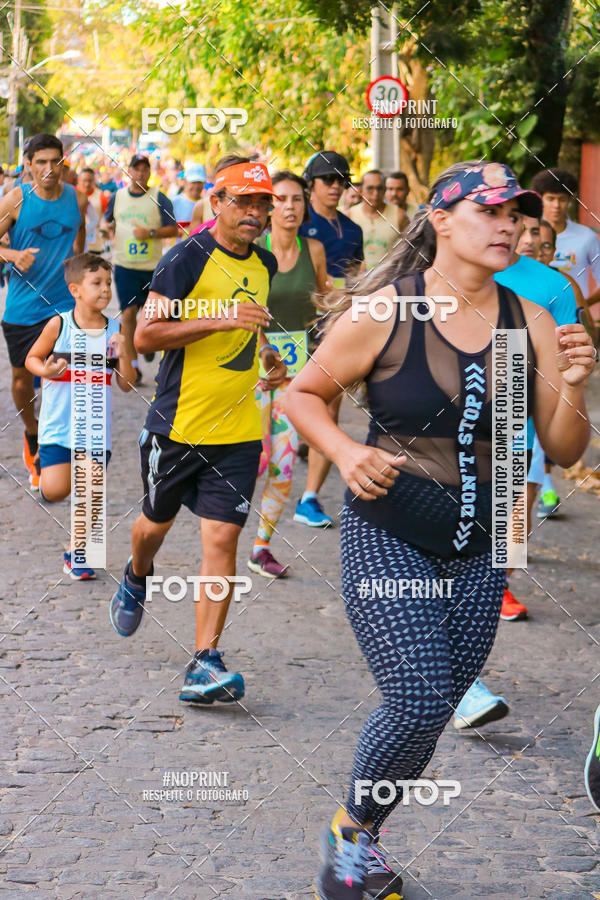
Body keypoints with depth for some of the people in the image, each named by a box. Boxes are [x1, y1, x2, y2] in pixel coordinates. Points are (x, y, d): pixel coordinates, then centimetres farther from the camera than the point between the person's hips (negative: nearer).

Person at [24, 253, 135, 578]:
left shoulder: (114, 331, -1)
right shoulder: (58, 325, -7)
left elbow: (127, 384, 2)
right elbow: (31, 358, 6)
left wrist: (122, 355, -15)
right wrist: (45, 370, -16)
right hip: (58, 426, -2)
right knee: (54, 492, -10)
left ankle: (75, 552, 22)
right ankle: (47, 464, 26)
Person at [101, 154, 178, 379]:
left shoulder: (159, 198, -3)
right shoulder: (118, 197, 7)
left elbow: (173, 229, -4)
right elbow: (106, 218, 23)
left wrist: (150, 233, -18)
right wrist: (105, 226, 1)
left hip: (152, 266, -1)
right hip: (125, 266, 1)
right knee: (128, 312, -7)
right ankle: (132, 363, -1)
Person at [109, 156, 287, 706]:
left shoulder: (265, 265, 10)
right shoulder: (188, 258, -11)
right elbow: (145, 334, -17)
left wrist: (266, 355, 10)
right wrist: (221, 320, -24)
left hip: (238, 431, 4)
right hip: (177, 423, -3)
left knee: (222, 539, -8)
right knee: (158, 521, 17)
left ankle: (206, 661, -9)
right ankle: (137, 579, 52)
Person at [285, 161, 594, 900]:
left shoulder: (531, 325, 0)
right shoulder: (385, 312, -10)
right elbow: (303, 394, 0)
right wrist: (346, 452, -18)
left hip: (479, 548, 4)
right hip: (388, 538, -4)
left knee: (432, 709, 9)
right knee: (419, 701, -15)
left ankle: (362, 838, 34)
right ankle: (352, 831, 14)